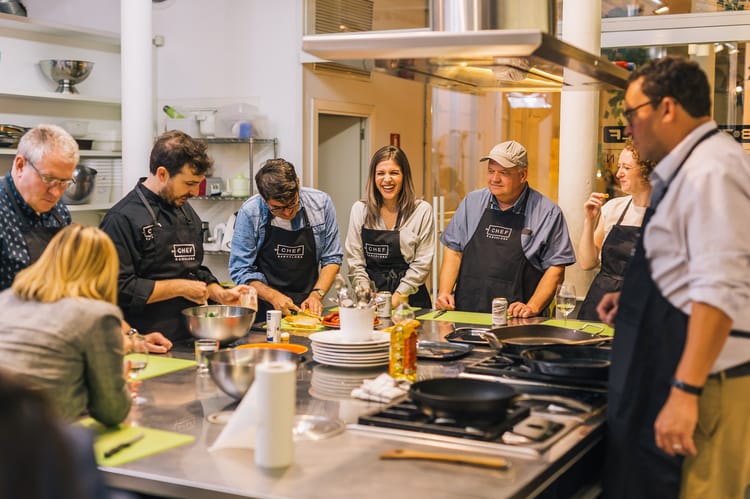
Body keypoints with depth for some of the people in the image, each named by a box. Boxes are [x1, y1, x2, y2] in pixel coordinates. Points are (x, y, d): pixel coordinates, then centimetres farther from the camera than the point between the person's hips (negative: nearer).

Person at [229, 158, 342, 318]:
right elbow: (240, 270, -4)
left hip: (307, 308, 2)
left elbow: (332, 258, 6)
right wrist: (273, 296, -15)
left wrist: (317, 294, -7)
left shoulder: (321, 203, -3)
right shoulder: (250, 212, -9)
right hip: (264, 311, -2)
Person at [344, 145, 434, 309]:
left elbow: (422, 262, -1)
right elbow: (354, 260, 7)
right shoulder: (359, 210, 8)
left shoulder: (422, 211, 2)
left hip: (409, 298, -1)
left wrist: (397, 296, -8)